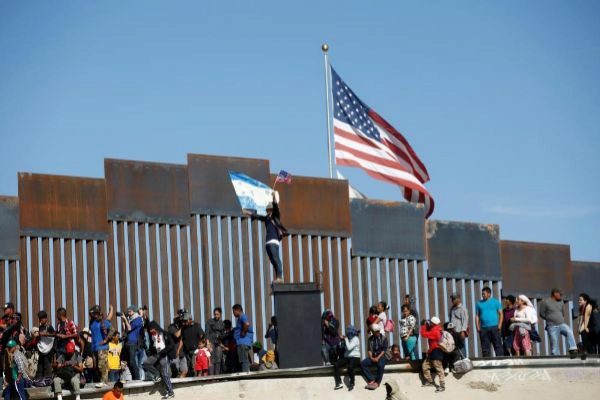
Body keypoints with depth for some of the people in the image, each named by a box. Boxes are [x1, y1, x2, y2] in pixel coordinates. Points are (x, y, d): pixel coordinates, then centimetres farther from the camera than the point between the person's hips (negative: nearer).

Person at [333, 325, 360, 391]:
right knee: (336, 364, -14)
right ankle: (339, 383, -14)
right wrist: (342, 340, -1)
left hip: (355, 358, -7)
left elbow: (349, 348, -20)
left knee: (350, 366, -38)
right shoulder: (348, 338, 14)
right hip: (347, 357, 7)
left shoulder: (355, 339, -7)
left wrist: (346, 339, -9)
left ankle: (351, 383, -19)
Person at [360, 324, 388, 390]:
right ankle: (371, 380, -23)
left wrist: (378, 358, -18)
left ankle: (377, 382, -26)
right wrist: (371, 357, -12)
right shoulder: (370, 339, 14)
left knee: (380, 365, -37)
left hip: (381, 356, -4)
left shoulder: (384, 338, 5)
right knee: (362, 363, -23)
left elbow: (384, 350, -5)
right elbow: (369, 349, 7)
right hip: (372, 357, 4)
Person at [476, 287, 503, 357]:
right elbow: (477, 316, 14)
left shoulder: (495, 302, 7)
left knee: (498, 346, -4)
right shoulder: (479, 303, 14)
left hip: (494, 327, -3)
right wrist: (478, 327, 2)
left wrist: (499, 325, -8)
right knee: (485, 348, 3)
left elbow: (500, 314, 3)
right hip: (483, 328, 3)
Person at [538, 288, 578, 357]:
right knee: (554, 343, -7)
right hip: (552, 326, -4)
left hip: (562, 324, 4)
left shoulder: (560, 302, 17)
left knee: (569, 332, -25)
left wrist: (562, 319, 14)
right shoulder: (545, 302, -1)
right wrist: (550, 319, 2)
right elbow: (541, 314, 1)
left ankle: (572, 349, -30)